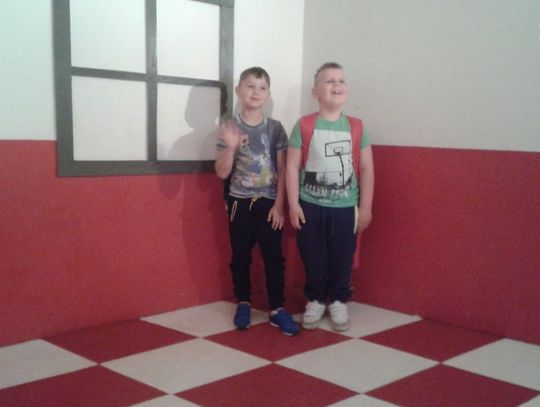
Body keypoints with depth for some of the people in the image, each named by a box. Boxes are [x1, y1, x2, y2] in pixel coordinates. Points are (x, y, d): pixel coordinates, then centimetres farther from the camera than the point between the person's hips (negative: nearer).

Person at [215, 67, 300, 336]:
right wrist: (230, 147, -23)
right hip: (239, 202, 0)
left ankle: (277, 309, 11)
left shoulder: (275, 128, -1)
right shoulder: (228, 129, -3)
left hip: (268, 202, 0)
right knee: (240, 256, 9)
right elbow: (222, 174, -6)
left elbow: (282, 170, 0)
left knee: (274, 256, 2)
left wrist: (279, 204, -6)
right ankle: (243, 304, 25)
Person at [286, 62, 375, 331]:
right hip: (310, 206, -1)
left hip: (345, 207, 1)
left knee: (342, 258, 9)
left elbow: (366, 169, 2)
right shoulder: (304, 126, -5)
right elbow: (292, 167, -4)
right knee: (312, 258, 9)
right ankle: (315, 301, 28)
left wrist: (365, 207, 0)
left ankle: (338, 302, 28)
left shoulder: (356, 127, 0)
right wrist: (293, 204, -7)